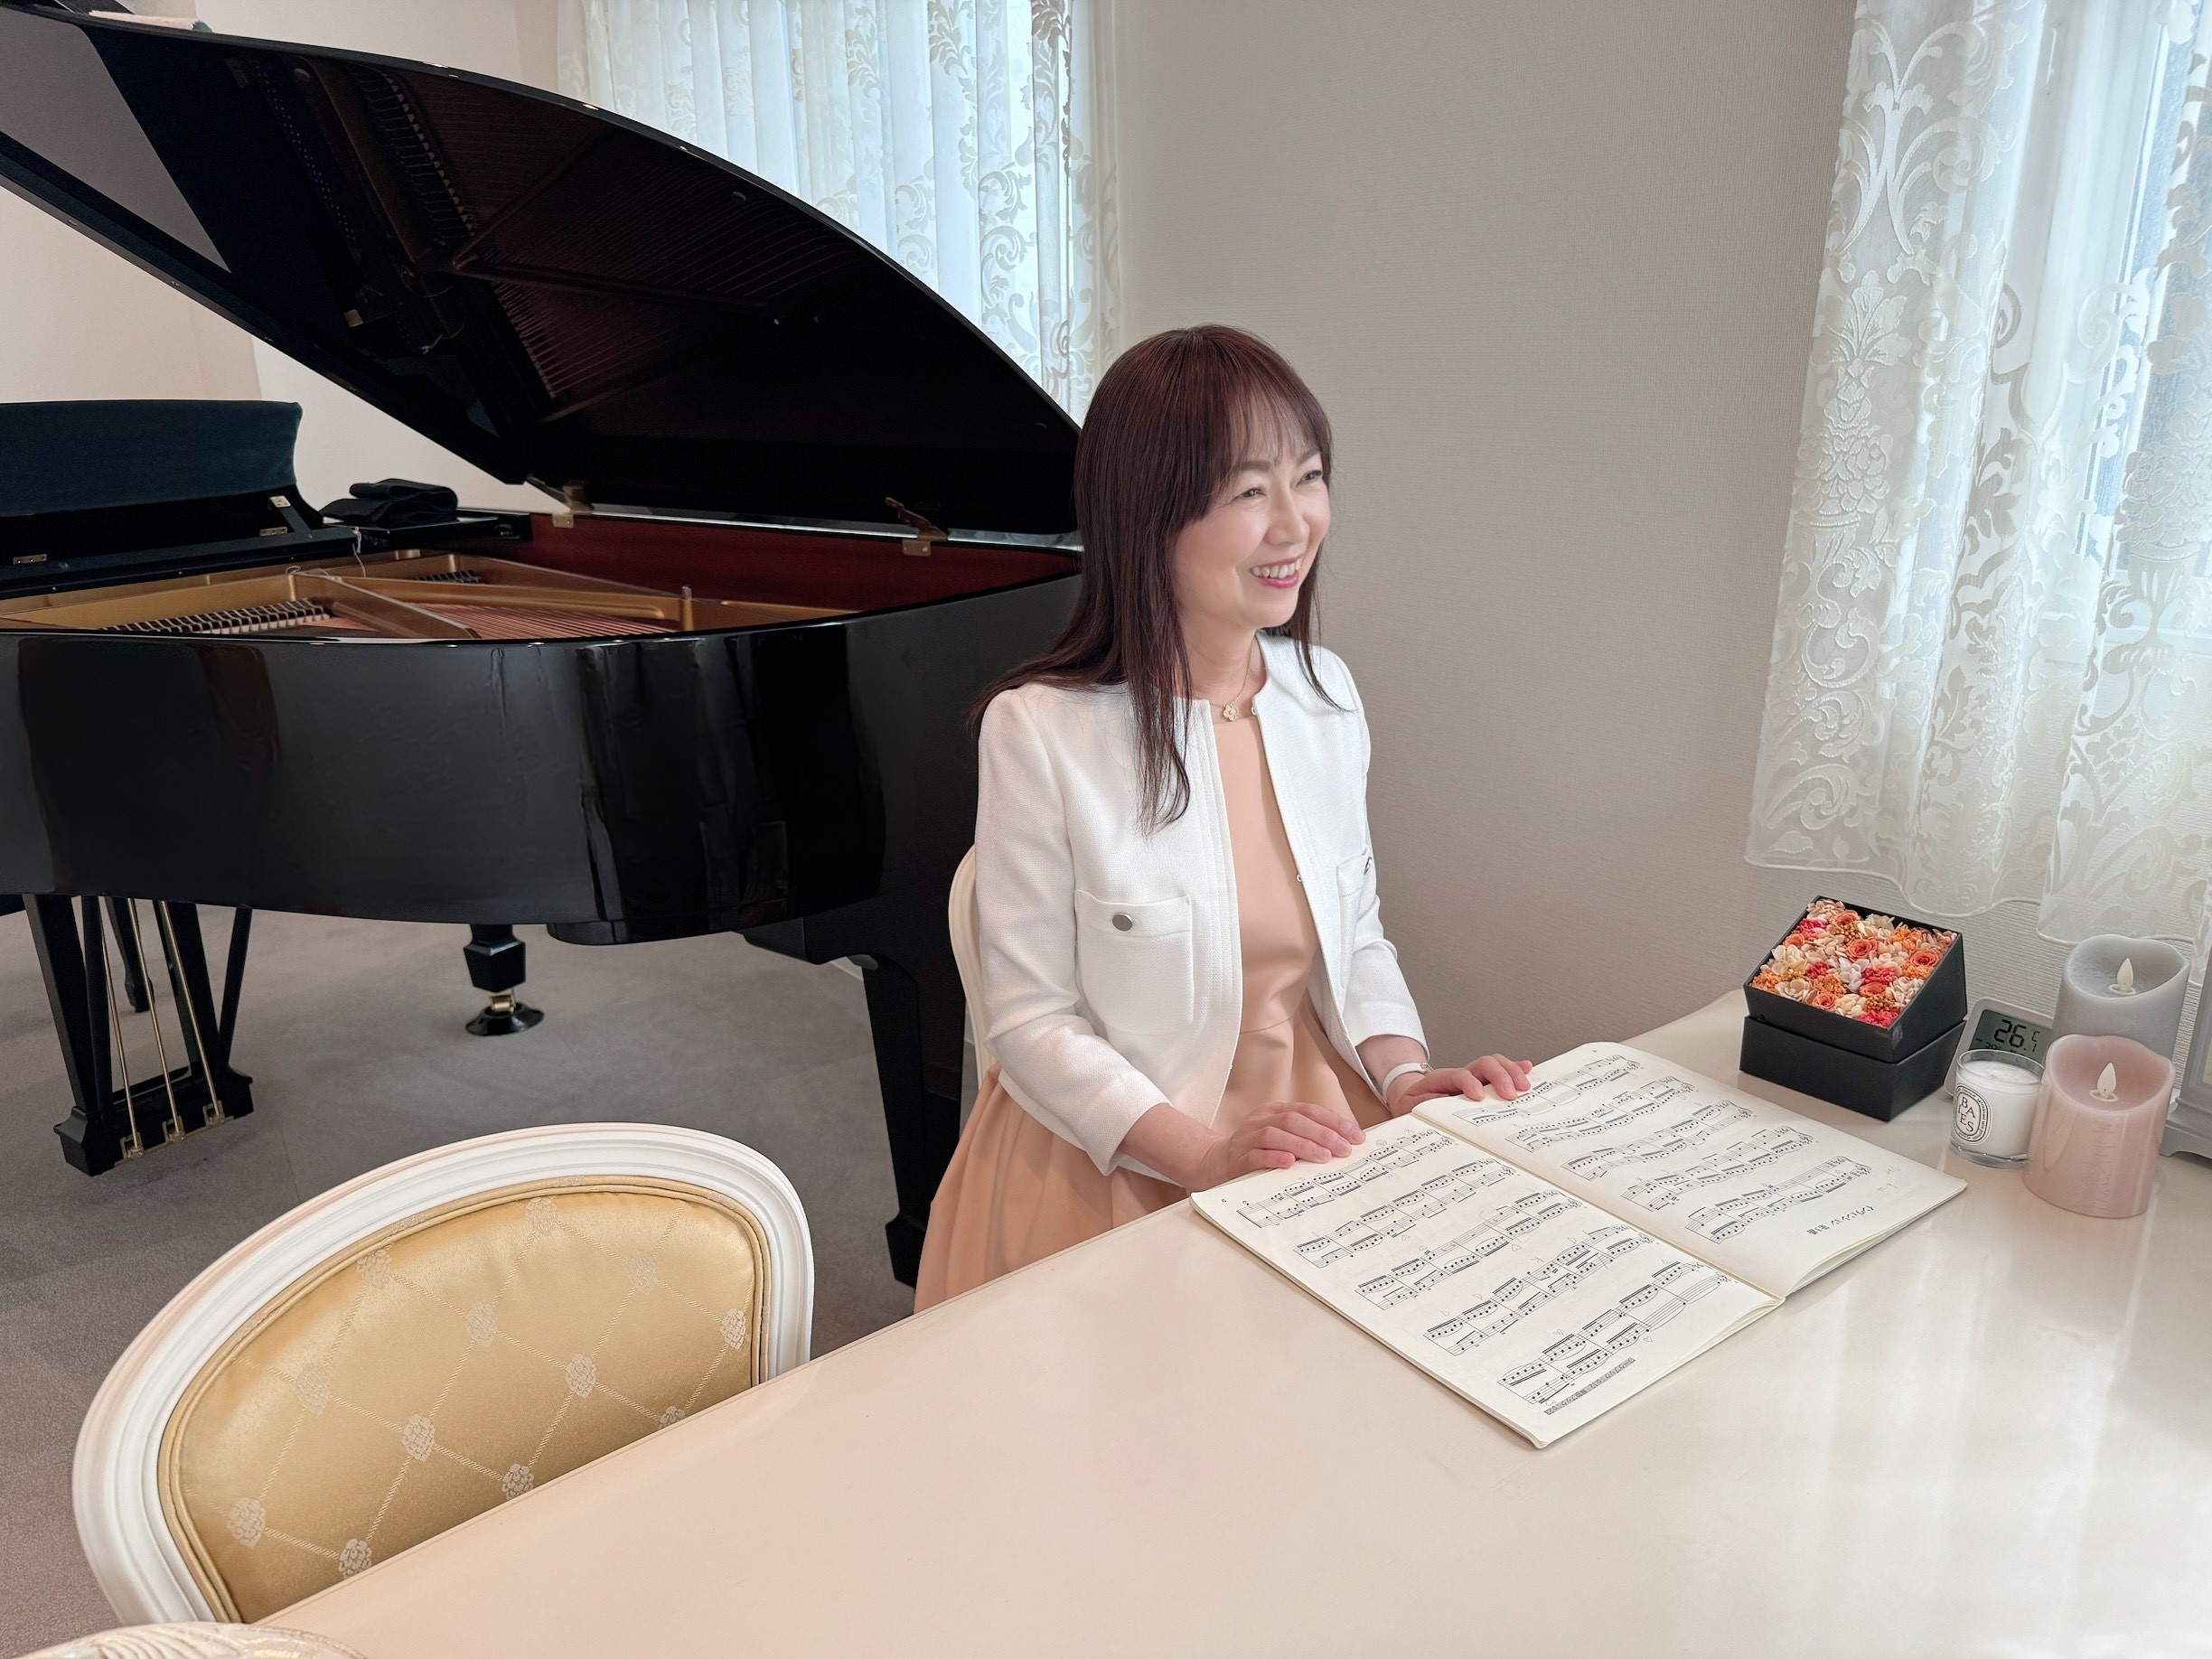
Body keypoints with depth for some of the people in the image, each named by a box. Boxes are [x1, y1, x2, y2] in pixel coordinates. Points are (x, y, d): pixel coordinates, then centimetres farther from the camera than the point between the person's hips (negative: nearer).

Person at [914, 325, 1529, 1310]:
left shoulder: (1326, 693, 2)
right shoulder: (1041, 729, -16)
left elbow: (1356, 935, 11)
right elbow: (1030, 1023, -12)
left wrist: (1404, 1074, -7)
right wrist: (1206, 1155, -23)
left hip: (1312, 1125, 5)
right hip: (1113, 1161, -5)